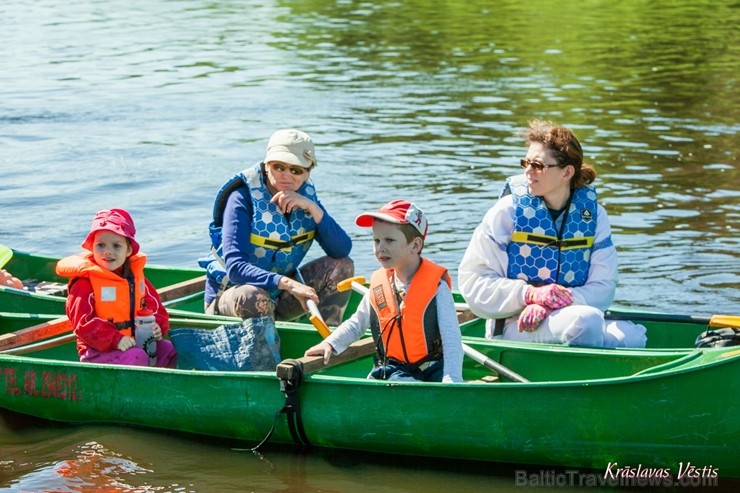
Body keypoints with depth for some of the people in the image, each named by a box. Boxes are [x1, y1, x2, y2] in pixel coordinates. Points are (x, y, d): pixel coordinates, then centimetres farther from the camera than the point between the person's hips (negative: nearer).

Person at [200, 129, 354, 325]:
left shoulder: (306, 196, -1)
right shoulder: (243, 198, -18)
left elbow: (343, 250, -11)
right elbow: (235, 267, -30)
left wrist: (312, 208, -23)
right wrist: (287, 283, -43)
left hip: (279, 297, 6)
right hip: (230, 294, -6)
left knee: (342, 266, -10)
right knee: (254, 297, -40)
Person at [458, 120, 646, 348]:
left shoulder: (593, 213, 7)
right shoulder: (508, 211, -1)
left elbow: (603, 287, 1)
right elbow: (471, 281, -3)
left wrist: (548, 306, -16)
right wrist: (530, 294, -19)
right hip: (514, 327, -3)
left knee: (633, 336, -28)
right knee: (587, 320, -34)